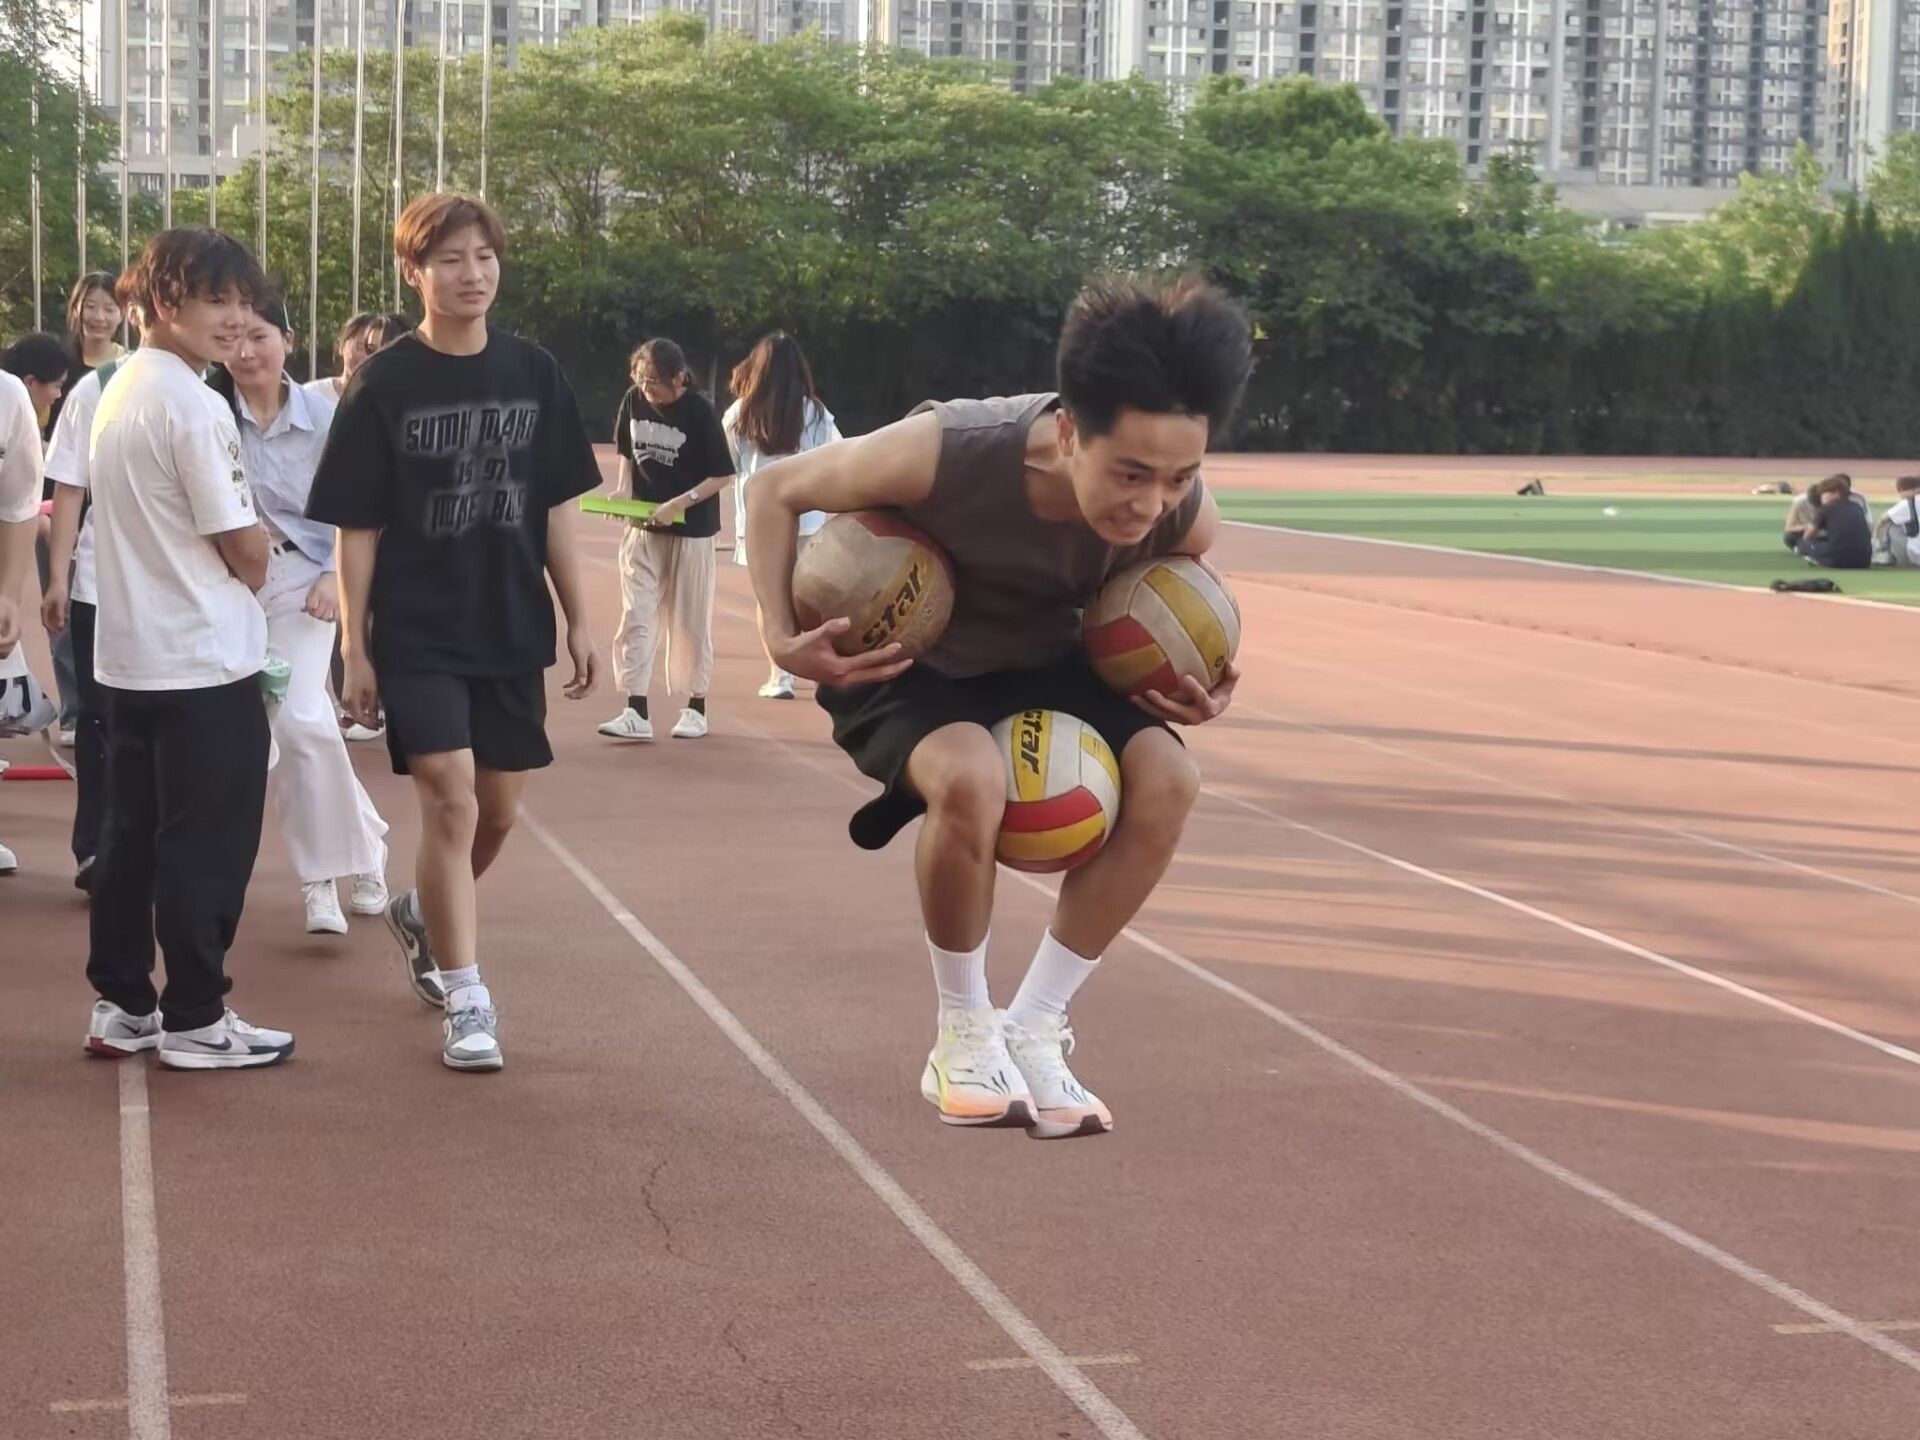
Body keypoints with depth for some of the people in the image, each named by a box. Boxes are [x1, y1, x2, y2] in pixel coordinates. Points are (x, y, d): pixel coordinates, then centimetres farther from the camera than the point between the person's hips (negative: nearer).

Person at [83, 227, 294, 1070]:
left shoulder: (120, 391, 12)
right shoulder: (192, 403, -17)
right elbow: (246, 548, -15)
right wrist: (251, 574, 6)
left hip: (129, 655, 9)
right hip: (204, 659, -9)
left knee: (132, 837, 13)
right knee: (208, 845, -1)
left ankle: (122, 1006, 20)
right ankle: (195, 1021, 5)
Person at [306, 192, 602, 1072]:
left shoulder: (533, 374, 3)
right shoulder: (385, 386, -7)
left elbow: (556, 509, 8)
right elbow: (356, 529, -4)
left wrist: (578, 621, 6)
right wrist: (355, 649, -6)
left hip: (512, 632, 4)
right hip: (416, 636, -4)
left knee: (497, 808, 12)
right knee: (450, 801, -12)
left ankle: (424, 915, 41)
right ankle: (466, 999, -2)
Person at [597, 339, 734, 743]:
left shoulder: (699, 411, -15)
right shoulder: (633, 401, -3)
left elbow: (723, 475, -12)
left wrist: (681, 503, -22)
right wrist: (624, 493, -6)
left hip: (690, 530, -4)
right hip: (642, 528, 4)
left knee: (690, 620, 6)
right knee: (636, 617, -2)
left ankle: (695, 707, 19)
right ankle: (636, 712, -1)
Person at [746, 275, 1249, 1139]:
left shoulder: (1186, 518, -25)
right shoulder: (939, 455, -37)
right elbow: (777, 492, -17)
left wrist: (1197, 688, -17)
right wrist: (783, 638, -28)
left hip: (1041, 662, 4)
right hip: (905, 662, -4)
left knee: (1166, 780, -19)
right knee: (969, 778, -35)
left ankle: (1034, 1031, -4)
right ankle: (963, 1037, -10)